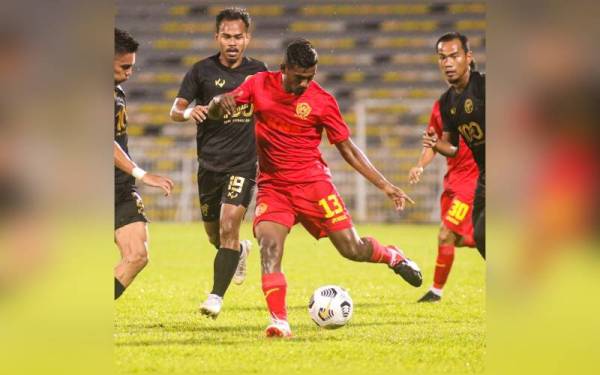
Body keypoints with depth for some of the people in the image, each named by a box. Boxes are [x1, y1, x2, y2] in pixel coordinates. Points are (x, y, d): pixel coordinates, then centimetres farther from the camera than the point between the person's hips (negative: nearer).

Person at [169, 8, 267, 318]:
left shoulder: (258, 71, 4)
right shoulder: (203, 70, -1)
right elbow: (175, 111, -5)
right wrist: (188, 112, -28)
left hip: (243, 164, -1)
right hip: (209, 162, 1)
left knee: (229, 227, -18)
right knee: (214, 235, 12)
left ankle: (216, 297, -16)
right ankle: (240, 251, 47)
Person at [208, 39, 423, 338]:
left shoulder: (322, 100, -5)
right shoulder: (259, 85, -1)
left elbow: (347, 148, 3)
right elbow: (213, 112, 2)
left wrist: (384, 185, -1)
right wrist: (220, 101, -24)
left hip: (313, 182, -1)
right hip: (272, 187, 1)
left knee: (351, 248, -2)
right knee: (269, 246, -22)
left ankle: (391, 256, 31)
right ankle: (279, 321, -23)